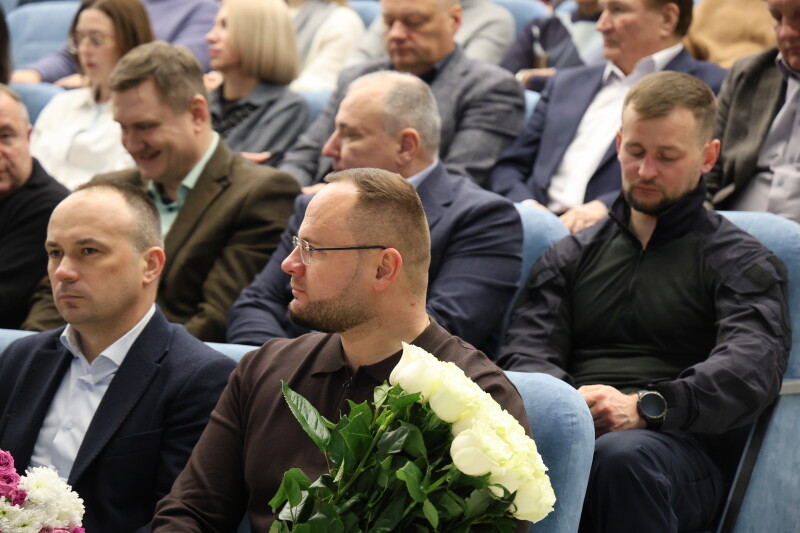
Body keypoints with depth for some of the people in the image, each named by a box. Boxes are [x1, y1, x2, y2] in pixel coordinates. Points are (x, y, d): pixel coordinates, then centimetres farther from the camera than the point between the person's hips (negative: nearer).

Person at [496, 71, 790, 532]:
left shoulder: (744, 263, 14)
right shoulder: (570, 256, 28)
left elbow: (752, 365, -5)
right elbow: (526, 352, 14)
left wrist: (645, 405, -23)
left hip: (681, 446, -1)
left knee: (623, 456, -40)